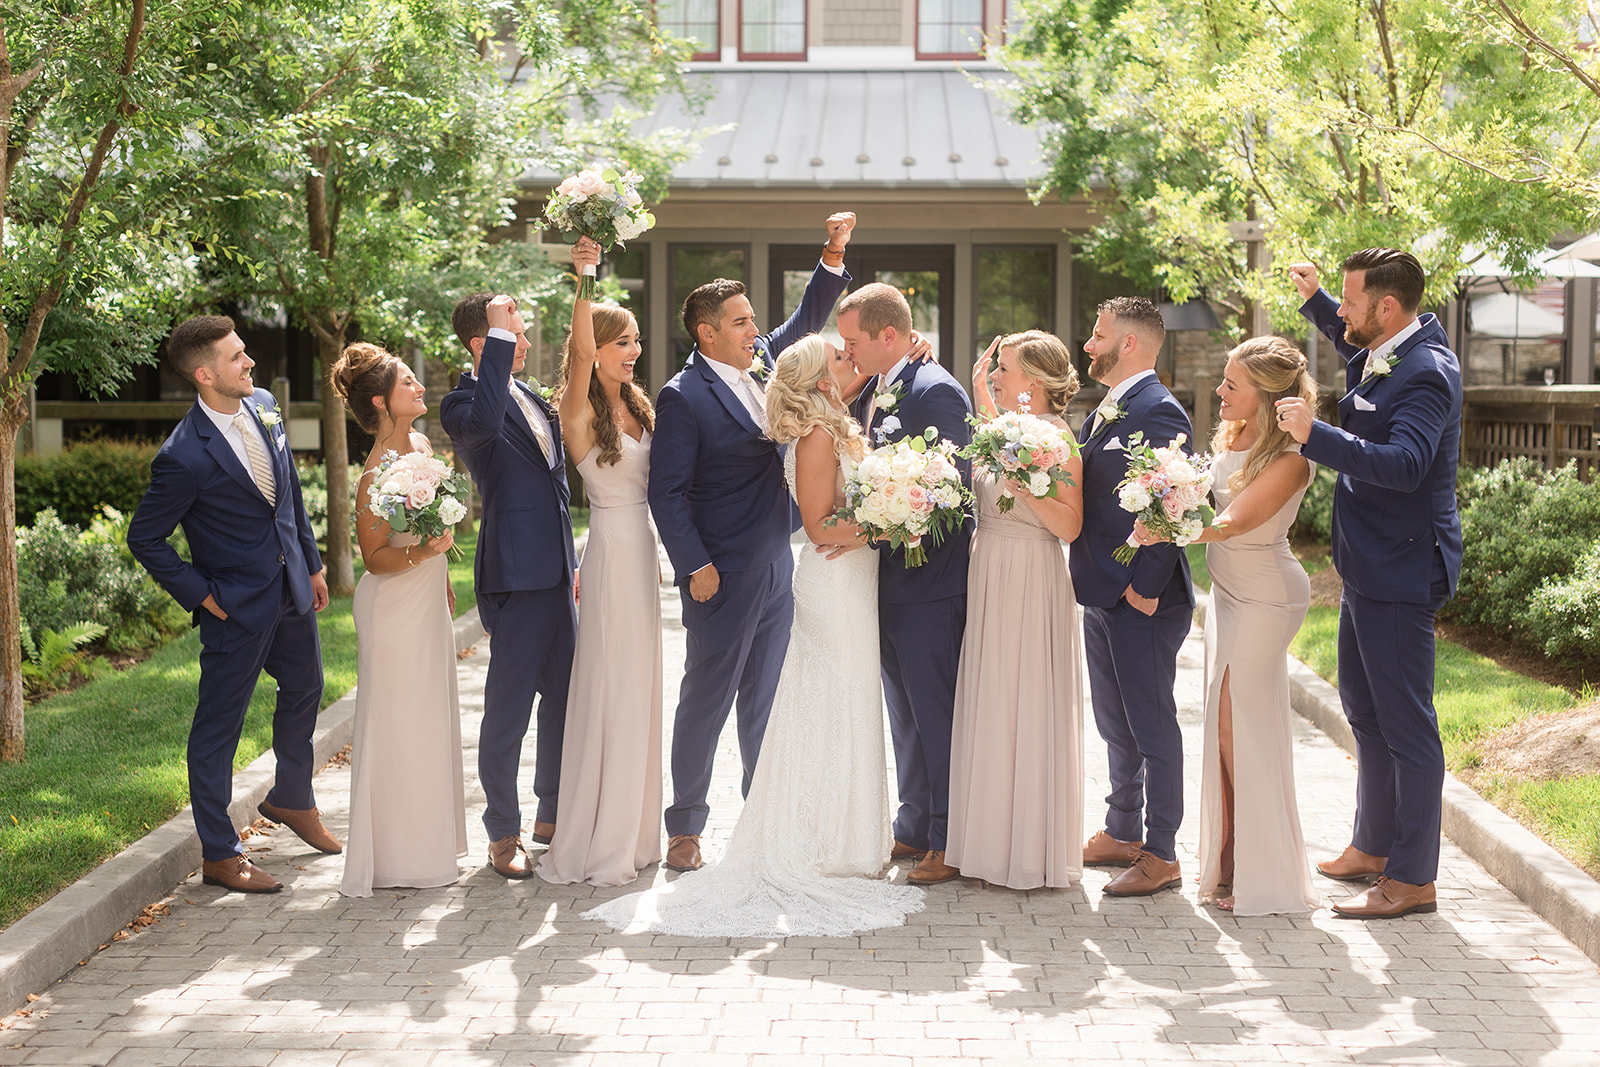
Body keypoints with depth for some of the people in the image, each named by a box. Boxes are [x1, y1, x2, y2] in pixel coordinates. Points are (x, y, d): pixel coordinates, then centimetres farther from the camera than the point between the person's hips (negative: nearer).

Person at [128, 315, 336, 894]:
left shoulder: (263, 405, -2)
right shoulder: (185, 457, -25)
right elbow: (144, 538, -15)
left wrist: (312, 562, 13)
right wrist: (201, 595, -13)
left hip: (292, 586, 8)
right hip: (238, 606, -8)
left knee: (304, 692, 24)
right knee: (219, 725, 4)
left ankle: (291, 799, 48)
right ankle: (219, 855, 17)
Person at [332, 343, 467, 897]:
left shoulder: (421, 445, 5)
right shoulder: (378, 472, -21)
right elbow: (375, 558, -17)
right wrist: (421, 552, -33)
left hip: (428, 604, 9)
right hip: (394, 609, -9)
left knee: (432, 722, 16)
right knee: (400, 730, -1)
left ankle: (430, 841, 28)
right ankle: (401, 857, 10)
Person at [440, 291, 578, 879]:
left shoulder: (533, 399, 16)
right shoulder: (464, 401, -10)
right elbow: (483, 421, -36)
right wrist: (498, 335, -29)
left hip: (554, 571, 8)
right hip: (516, 573, -8)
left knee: (565, 696, 15)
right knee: (509, 707, 0)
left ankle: (552, 814, 30)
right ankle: (503, 835, 11)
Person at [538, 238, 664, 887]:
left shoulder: (636, 407, 13)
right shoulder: (581, 412, -10)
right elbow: (580, 350, -28)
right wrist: (583, 280, -37)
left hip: (643, 552, 8)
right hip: (611, 552, -8)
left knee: (637, 688, 13)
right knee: (608, 690, -5)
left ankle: (630, 831, 23)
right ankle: (598, 846, 2)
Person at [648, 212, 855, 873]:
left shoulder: (763, 364, 9)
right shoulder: (682, 397, -11)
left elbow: (806, 321, 22)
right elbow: (667, 492, -13)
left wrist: (833, 254, 10)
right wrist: (696, 566, -16)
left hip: (778, 568, 7)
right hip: (724, 575, -7)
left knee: (766, 698, 14)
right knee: (706, 701, 1)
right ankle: (685, 828, 12)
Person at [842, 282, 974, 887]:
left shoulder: (935, 391, -16)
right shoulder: (872, 392, 12)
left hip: (929, 585, -9)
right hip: (888, 584, 9)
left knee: (938, 717, -1)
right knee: (906, 716, 17)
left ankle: (951, 842, 8)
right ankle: (915, 829, 28)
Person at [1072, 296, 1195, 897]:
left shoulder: (1157, 412, -16)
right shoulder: (1104, 411, 15)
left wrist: (1144, 588, -21)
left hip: (1142, 600, -10)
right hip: (1102, 597, 10)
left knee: (1152, 726, -2)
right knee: (1115, 724, 18)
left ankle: (1161, 855, 6)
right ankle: (1122, 834, 30)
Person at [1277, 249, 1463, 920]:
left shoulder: (1426, 372, -21)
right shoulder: (1381, 352, 8)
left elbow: (1404, 464, -36)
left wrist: (1316, 436, -40)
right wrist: (1316, 301, 25)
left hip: (1400, 574, -11)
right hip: (1369, 567, 11)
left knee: (1406, 725, -3)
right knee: (1365, 711, 21)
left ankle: (1413, 878, 6)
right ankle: (1373, 847, 35)